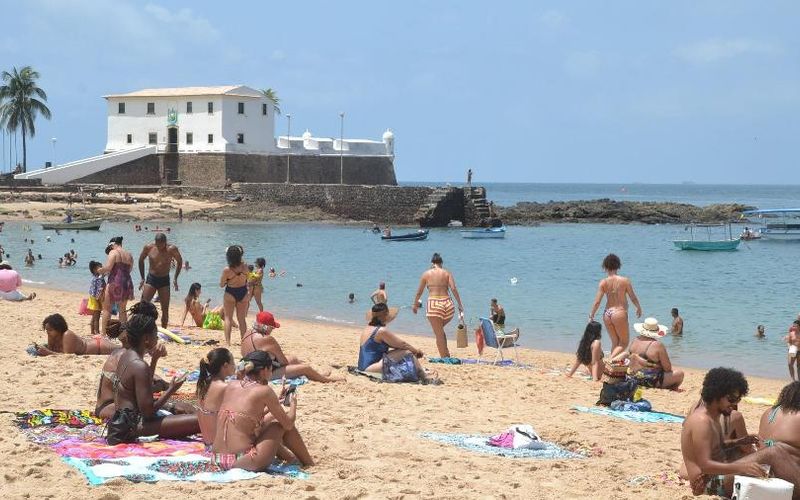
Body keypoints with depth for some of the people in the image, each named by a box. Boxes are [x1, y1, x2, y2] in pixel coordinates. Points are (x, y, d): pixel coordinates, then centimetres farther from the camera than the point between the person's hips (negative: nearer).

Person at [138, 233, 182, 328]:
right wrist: (142, 278, 7)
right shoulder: (149, 247, -9)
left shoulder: (171, 249, -12)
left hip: (164, 281, 0)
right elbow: (141, 260, 9)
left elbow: (179, 261, 5)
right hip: (151, 279, 0)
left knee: (165, 309, 1)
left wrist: (175, 278, 0)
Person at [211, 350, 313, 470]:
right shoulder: (264, 391, -7)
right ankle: (310, 465, 28)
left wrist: (277, 401, 32)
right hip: (245, 463, -7)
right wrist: (293, 403, 22)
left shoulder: (231, 386, 10)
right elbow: (288, 424, 2)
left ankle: (292, 458, 46)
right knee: (281, 424, 15)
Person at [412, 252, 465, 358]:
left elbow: (419, 292, 12)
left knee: (439, 335, 2)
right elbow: (454, 289, -2)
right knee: (440, 330, 25)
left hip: (434, 304, -3)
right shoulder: (447, 273, 9)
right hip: (447, 304, 3)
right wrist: (460, 306, -1)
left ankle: (444, 358, -2)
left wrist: (415, 304, 27)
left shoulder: (426, 274, 7)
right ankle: (446, 354, 15)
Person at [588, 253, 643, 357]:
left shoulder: (603, 282, -3)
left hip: (607, 314, 4)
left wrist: (591, 315, 7)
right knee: (624, 343, 7)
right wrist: (639, 308, 19)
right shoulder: (625, 281, -8)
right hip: (620, 313, -4)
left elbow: (597, 302, -5)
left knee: (615, 343, 18)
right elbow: (633, 298, 0)